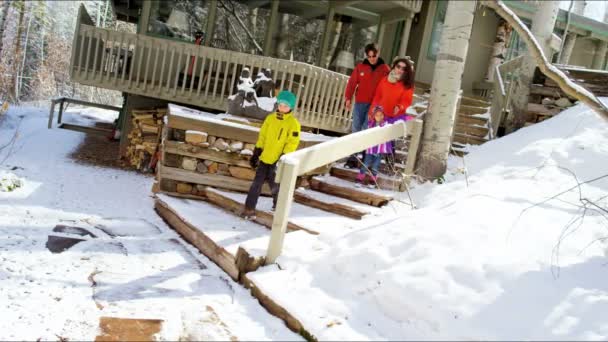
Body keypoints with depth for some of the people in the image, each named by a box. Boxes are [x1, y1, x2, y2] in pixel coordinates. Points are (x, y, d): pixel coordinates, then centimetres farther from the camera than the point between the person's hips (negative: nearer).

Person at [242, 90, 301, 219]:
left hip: (277, 161, -4)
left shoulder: (293, 123, -8)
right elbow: (262, 136, 11)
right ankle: (249, 209, 9)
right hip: (264, 158, 4)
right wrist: (256, 153, 9)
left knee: (275, 185, 5)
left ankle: (278, 205, 30)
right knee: (257, 183, 3)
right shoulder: (270, 118, 6)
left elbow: (292, 143, -11)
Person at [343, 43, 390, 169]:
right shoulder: (360, 67, 7)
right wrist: (348, 98, -6)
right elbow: (352, 82, 5)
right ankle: (353, 157, 10)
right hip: (360, 103, 2)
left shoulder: (385, 69, 2)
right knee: (356, 130, 4)